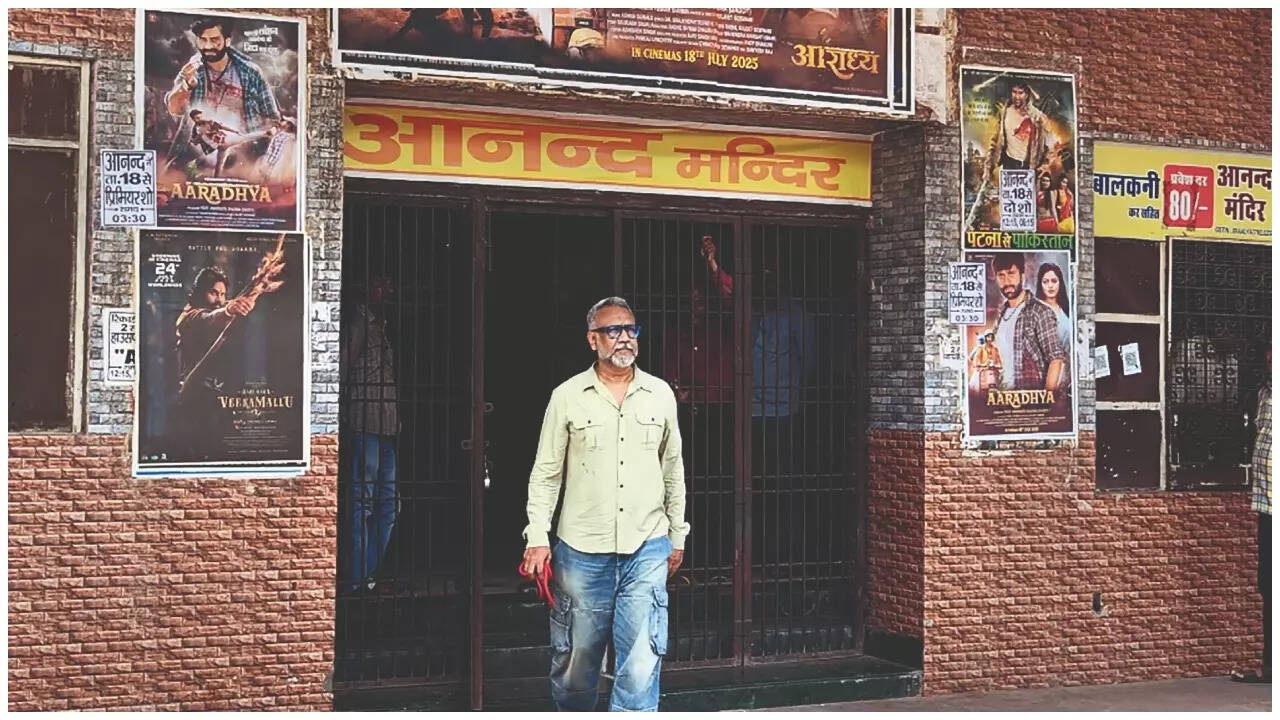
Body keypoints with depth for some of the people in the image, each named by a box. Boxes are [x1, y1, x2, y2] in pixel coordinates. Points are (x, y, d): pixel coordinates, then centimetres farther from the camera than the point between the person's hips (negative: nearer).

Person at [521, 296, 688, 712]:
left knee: (641, 665, -7)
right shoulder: (567, 397, 1)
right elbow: (545, 474, 3)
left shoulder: (660, 394, 7)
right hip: (581, 550, -1)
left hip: (646, 548, 1)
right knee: (574, 661, 8)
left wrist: (678, 536, 15)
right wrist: (537, 539, -6)